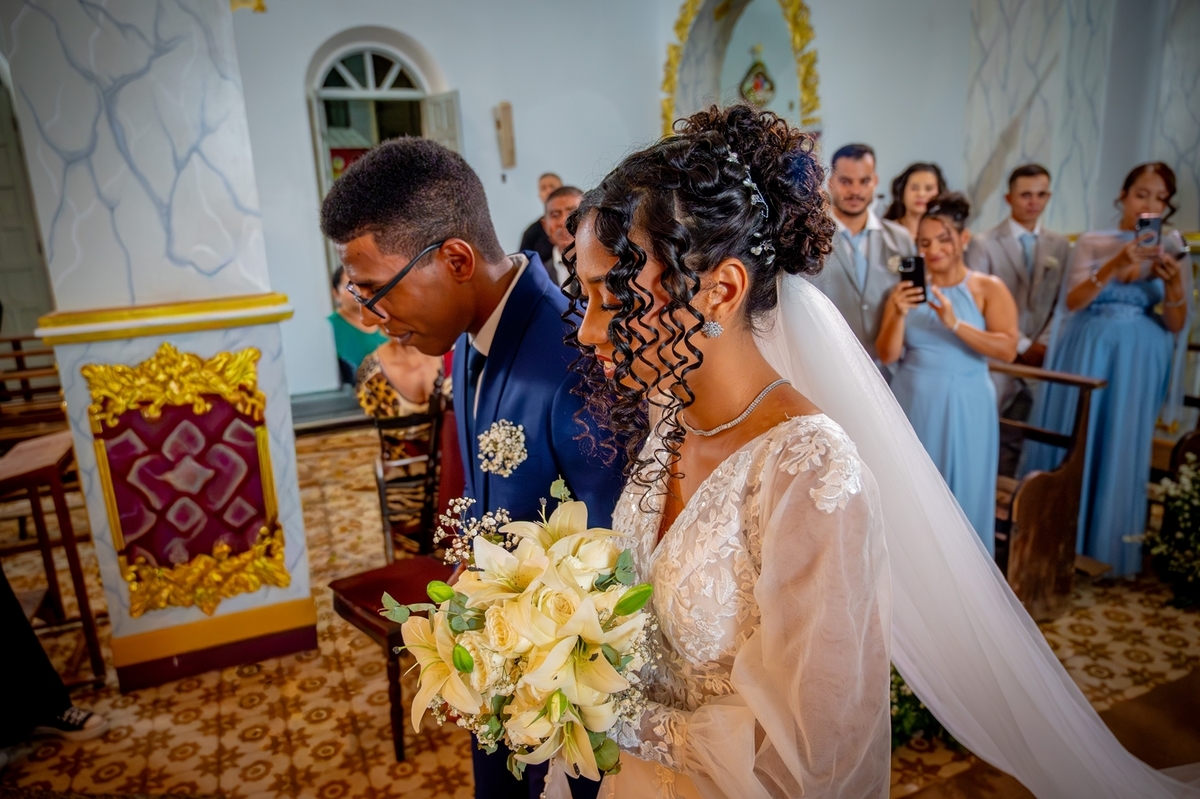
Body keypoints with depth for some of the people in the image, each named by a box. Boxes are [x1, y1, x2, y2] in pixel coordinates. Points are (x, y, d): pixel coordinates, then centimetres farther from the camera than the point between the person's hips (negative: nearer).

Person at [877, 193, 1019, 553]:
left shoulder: (989, 288, -1)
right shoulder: (907, 289, 5)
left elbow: (1008, 349, -12)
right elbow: (887, 355, -2)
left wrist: (955, 324, -23)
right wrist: (900, 314, -18)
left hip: (963, 408, -2)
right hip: (912, 405, 2)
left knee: (962, 495, 6)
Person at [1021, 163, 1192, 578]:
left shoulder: (1171, 249, 7)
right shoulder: (1092, 242, 4)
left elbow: (1176, 324, 3)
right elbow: (1073, 301, -10)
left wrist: (1172, 283, -15)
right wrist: (1115, 266, -23)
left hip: (1138, 362, 1)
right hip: (1087, 353, -1)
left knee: (1122, 447, 3)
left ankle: (1106, 544, 18)